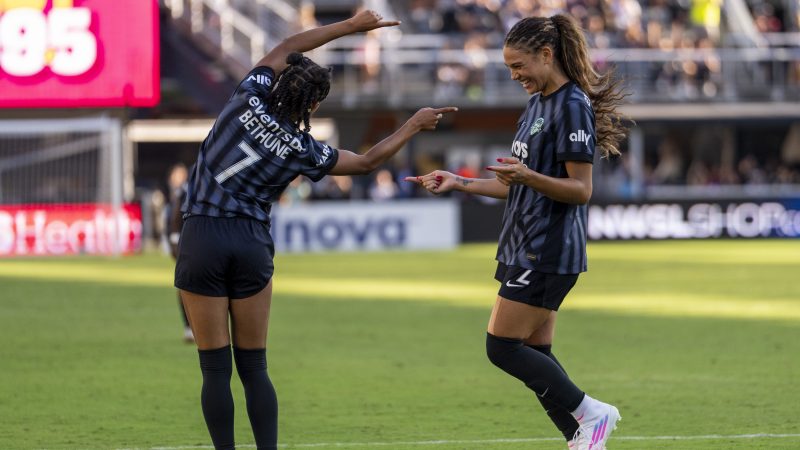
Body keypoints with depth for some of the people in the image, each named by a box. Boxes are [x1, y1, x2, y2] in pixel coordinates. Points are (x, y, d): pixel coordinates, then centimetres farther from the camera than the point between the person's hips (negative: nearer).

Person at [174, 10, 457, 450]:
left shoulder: (249, 99, -2)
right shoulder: (301, 150, -1)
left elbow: (287, 48, 14)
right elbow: (367, 161, 15)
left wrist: (351, 26, 23)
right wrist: (413, 126, 26)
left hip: (201, 237, 0)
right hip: (252, 243, 0)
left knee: (215, 369, 0)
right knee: (254, 368, 9)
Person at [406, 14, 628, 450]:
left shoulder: (573, 106, -14)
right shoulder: (538, 104, 16)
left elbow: (580, 190, -18)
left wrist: (529, 176, -33)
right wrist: (459, 183, 16)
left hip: (549, 252, -10)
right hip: (525, 249, 10)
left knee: (502, 347, -9)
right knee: (535, 354, 7)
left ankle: (589, 414, -3)